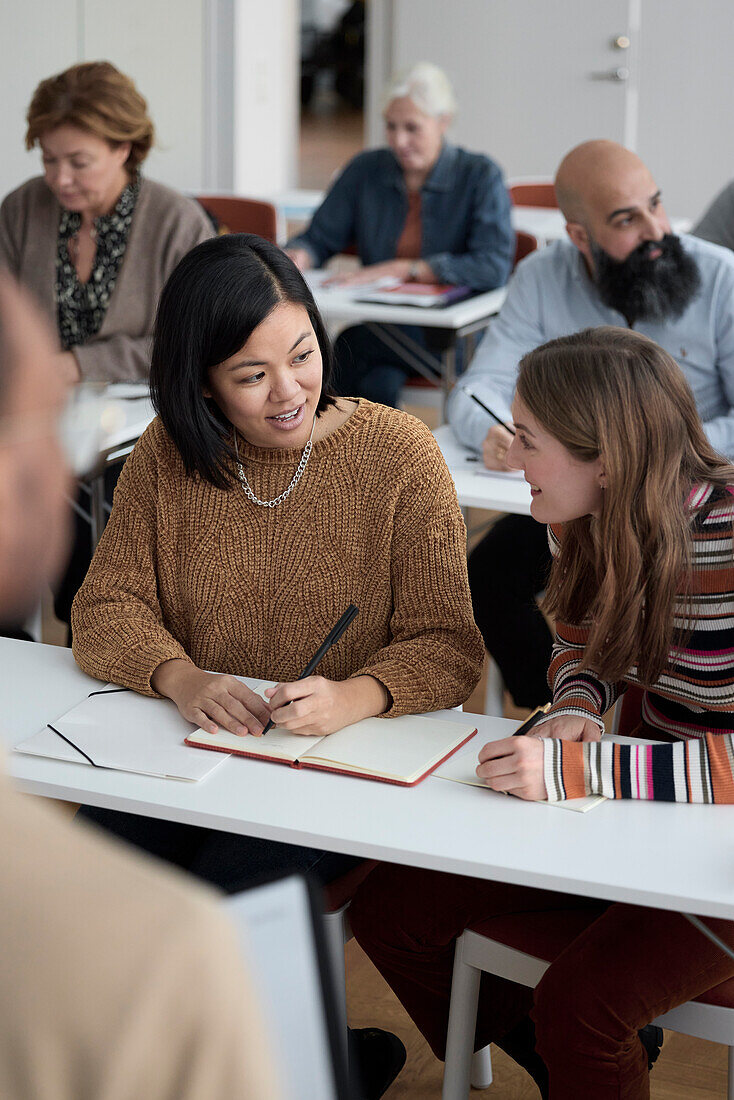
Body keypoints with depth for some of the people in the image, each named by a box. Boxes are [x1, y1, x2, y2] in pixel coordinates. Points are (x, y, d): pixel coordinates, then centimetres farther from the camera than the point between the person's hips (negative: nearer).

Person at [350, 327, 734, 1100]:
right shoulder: (591, 523, -4)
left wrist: (578, 767, -38)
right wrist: (577, 708, -10)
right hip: (639, 802, 7)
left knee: (576, 1003, -28)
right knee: (389, 913, -1)